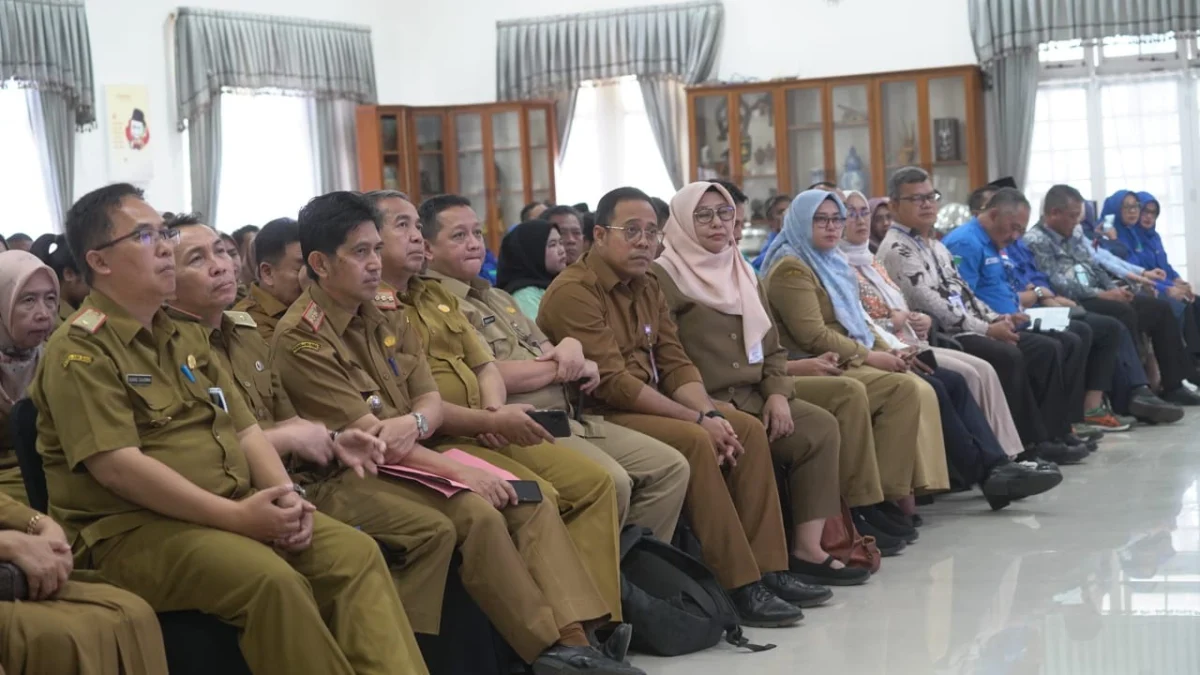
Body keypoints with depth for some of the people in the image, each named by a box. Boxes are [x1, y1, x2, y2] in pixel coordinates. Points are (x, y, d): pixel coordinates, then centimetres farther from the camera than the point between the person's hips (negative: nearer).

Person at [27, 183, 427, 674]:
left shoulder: (185, 338, 19)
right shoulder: (80, 351, -8)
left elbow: (245, 429, 17)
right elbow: (117, 467, -19)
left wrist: (286, 495, -4)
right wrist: (235, 516, -22)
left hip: (236, 511, 8)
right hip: (134, 529, -8)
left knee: (356, 553, -12)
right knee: (272, 579, -32)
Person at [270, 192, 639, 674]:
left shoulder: (385, 320, 14)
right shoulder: (299, 339, -11)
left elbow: (431, 400, 10)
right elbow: (362, 433, -17)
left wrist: (414, 423, -16)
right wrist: (457, 470, -21)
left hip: (414, 457, 8)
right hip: (355, 474, -8)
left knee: (534, 501, -10)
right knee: (478, 515, -28)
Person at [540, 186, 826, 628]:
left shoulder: (647, 286, 13)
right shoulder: (574, 292, -16)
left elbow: (675, 364, 9)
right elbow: (612, 383, -22)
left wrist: (710, 413, -12)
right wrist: (697, 420, -22)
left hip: (651, 403, 9)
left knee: (748, 429, -3)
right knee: (693, 442, -29)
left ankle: (768, 570, -2)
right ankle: (739, 587, -23)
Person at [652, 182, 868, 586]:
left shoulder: (742, 273, 22)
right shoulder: (663, 277, -2)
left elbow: (772, 347, 20)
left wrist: (778, 393, 1)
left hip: (753, 399, 7)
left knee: (821, 427, -15)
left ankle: (809, 547, -18)